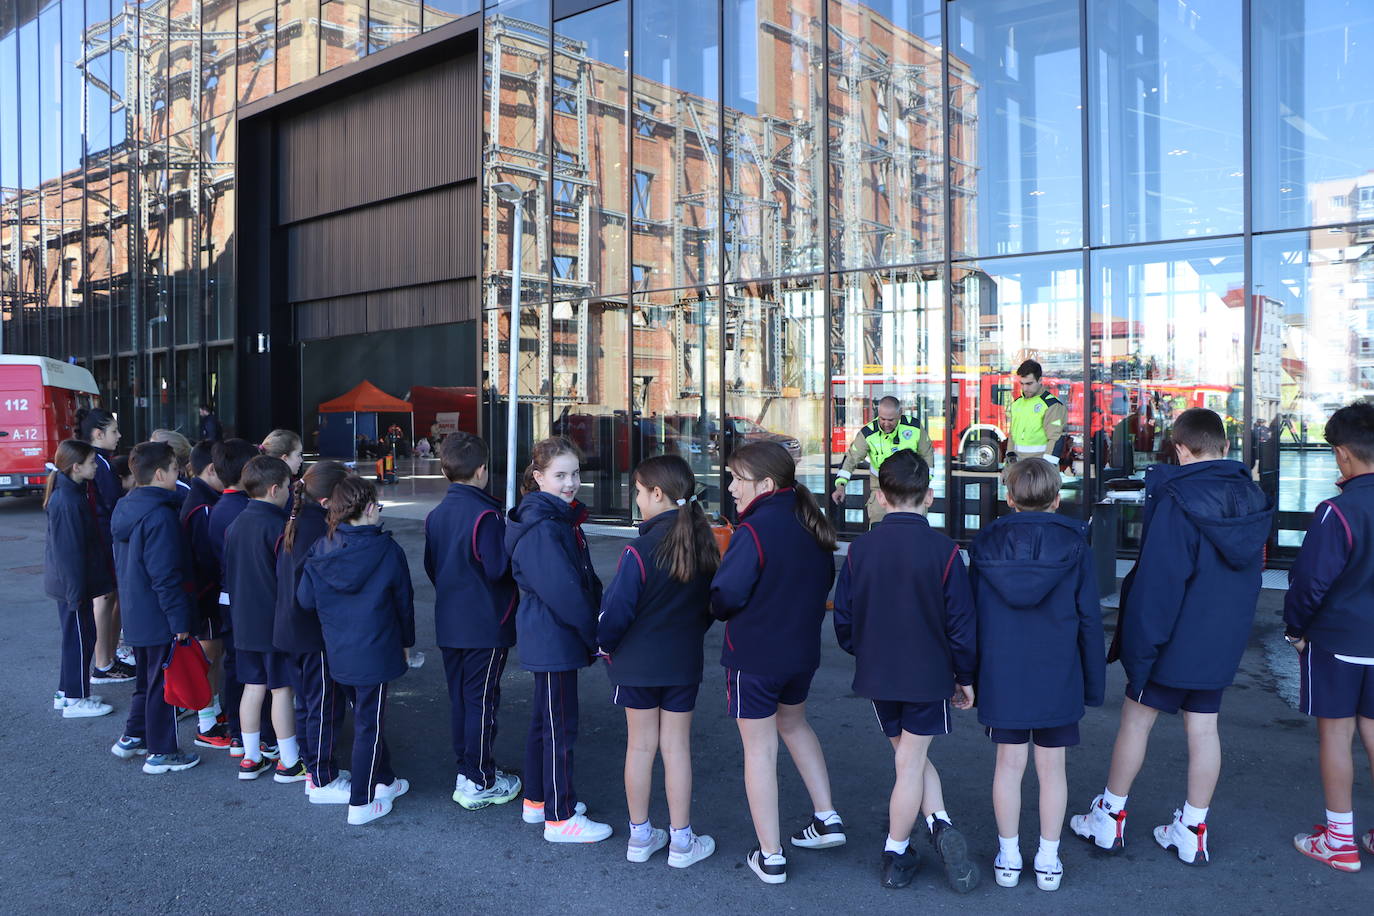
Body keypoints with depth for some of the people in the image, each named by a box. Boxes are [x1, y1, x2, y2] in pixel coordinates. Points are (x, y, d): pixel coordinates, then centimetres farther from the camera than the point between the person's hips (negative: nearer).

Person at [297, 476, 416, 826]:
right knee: (369, 725, 5)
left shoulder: (321, 549, -3)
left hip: (338, 653, 5)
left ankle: (384, 780, 36)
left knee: (366, 715, 22)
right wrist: (406, 641, 10)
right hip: (375, 652, -5)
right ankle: (361, 804, 12)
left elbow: (305, 599, -1)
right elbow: (403, 601, -4)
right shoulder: (387, 550, -13)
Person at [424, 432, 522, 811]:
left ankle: (465, 771, 28)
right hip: (486, 625, -7)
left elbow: (430, 567, 11)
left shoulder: (436, 515, 5)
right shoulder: (485, 515, -19)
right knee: (482, 701, 1)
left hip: (449, 624, 7)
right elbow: (498, 569, -20)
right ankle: (479, 783, 10)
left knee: (459, 698, 16)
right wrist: (512, 546, -3)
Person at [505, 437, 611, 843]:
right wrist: (595, 635, -16)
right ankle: (560, 818, 12)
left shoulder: (563, 517, 10)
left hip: (551, 637, 10)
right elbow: (561, 590, -24)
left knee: (545, 721, 19)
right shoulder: (541, 528, -21)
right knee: (560, 728, 0)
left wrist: (596, 619, 2)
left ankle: (537, 800, 34)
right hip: (553, 639, -10)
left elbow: (586, 579, 14)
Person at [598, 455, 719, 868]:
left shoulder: (641, 550, -20)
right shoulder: (703, 544, -3)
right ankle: (681, 841, 19)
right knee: (676, 746, 11)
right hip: (684, 663, 4)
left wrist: (605, 646, 1)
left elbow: (615, 611, -17)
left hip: (637, 663, -3)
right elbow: (710, 604, 8)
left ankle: (640, 835, 23)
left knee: (640, 746, 10)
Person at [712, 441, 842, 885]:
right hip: (803, 651, 7)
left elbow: (725, 596, -23)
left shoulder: (754, 531, -23)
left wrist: (718, 611, -2)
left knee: (759, 749, 6)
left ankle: (770, 857, 15)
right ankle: (826, 818, 31)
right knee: (793, 722, 30)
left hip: (753, 657, -7)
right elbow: (824, 579, 11)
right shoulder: (811, 524, 2)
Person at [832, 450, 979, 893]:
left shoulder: (860, 548, -5)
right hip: (928, 675, -2)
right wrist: (965, 677, 4)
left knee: (909, 754, 19)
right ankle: (896, 857, 14)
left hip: (876, 674, 2)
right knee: (911, 762, 7)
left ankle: (940, 824, 10)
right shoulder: (942, 549, -13)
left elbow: (843, 617, 1)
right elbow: (960, 621, -9)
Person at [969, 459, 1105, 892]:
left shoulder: (984, 546, -3)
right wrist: (1094, 681, 8)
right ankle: (1048, 861, 20)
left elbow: (970, 616, 1)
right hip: (1058, 677, -1)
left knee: (1009, 764, 11)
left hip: (1001, 677, 1)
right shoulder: (1075, 546, -6)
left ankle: (1008, 857, 20)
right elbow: (1089, 619, -1)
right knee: (1051, 767, 9)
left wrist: (969, 675, 10)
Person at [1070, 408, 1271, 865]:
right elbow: (1251, 569, 12)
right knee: (1203, 729, 12)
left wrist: (1141, 642, -13)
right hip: (1223, 641, 6)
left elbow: (1157, 582, -21)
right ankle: (1192, 831, 21)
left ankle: (1109, 818, 20)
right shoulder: (1251, 500, 2)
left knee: (1136, 720, 7)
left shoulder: (1176, 501, -21)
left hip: (1177, 639, -6)